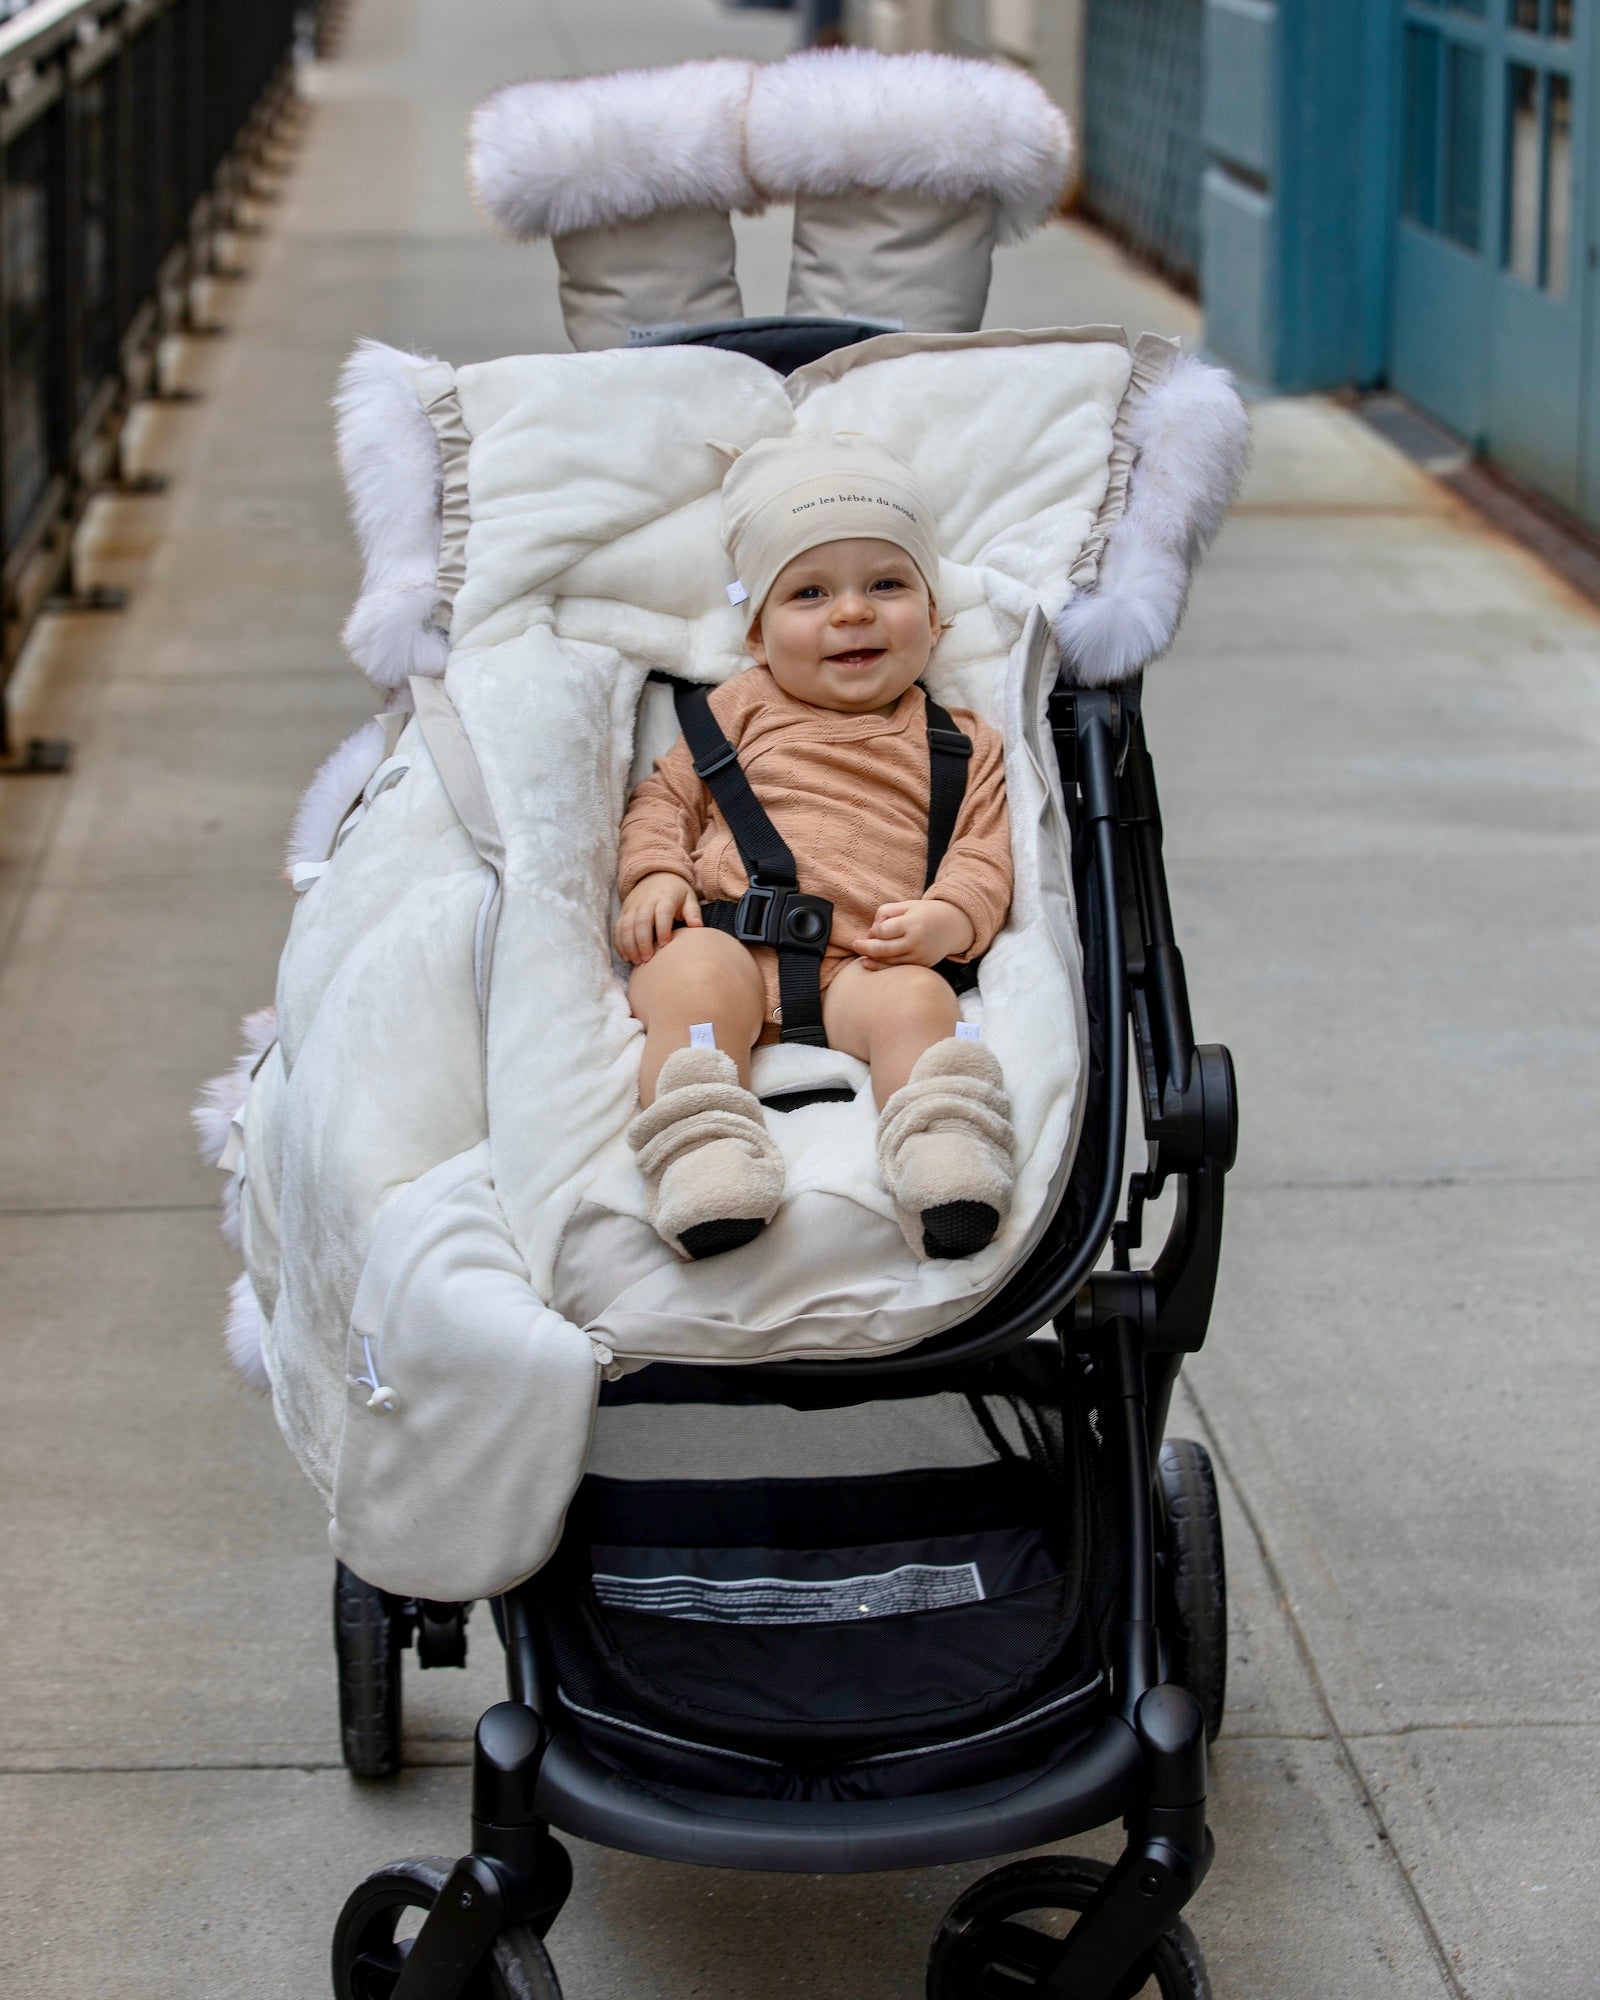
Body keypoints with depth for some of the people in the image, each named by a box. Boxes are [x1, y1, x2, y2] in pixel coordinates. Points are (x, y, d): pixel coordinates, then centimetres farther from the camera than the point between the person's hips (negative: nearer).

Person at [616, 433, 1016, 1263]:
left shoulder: (962, 744, 22)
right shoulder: (743, 710, 25)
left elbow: (985, 853, 14)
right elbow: (665, 796, 26)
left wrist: (947, 917, -9)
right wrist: (653, 876, 4)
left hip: (867, 964, 0)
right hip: (729, 937, 0)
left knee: (917, 999, -35)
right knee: (695, 973, -35)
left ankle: (940, 1147, -55)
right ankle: (703, 1151, -53)